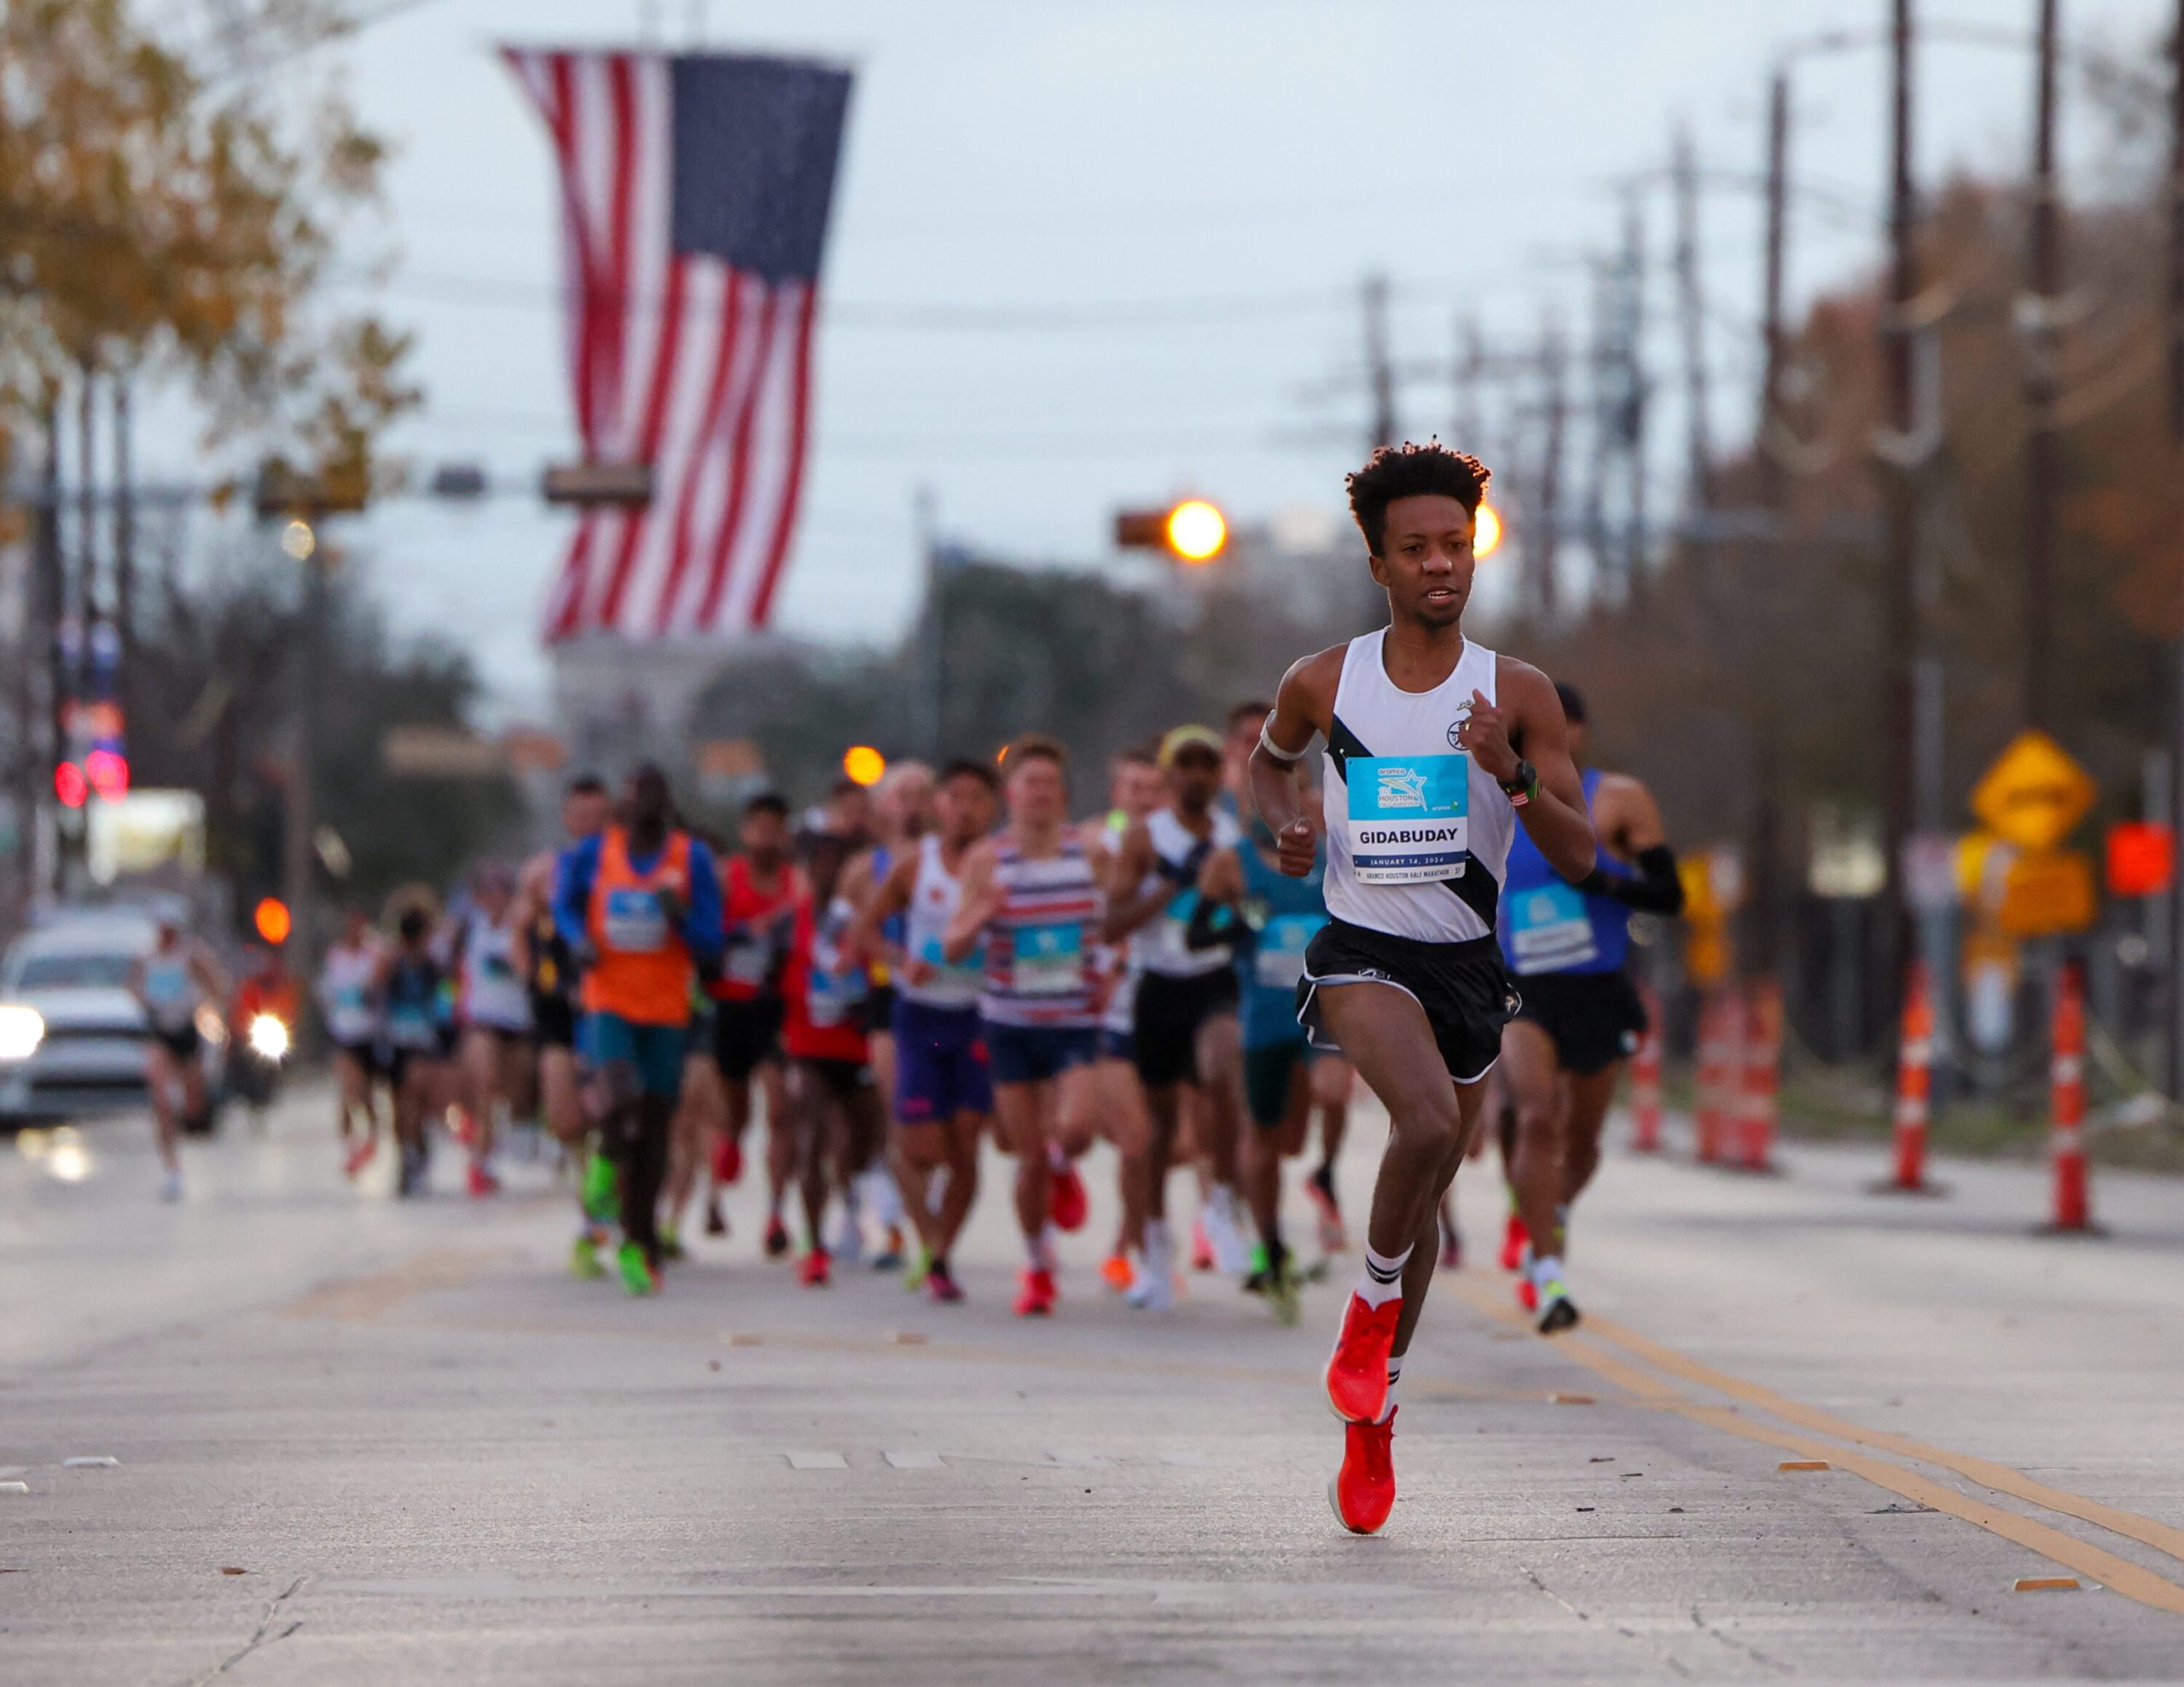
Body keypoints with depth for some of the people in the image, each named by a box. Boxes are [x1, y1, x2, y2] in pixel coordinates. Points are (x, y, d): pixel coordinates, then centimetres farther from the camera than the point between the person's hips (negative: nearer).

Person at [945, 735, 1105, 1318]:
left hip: (1078, 1022, 0)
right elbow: (952, 947, -2)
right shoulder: (987, 860, -3)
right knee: (1029, 1156, 3)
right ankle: (1038, 1266, 26)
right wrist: (978, 919, -24)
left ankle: (1062, 1168, 17)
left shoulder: (1092, 853, -1)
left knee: (1074, 1128, -22)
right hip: (1011, 1023, 0)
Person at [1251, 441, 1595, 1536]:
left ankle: (1372, 1416, 35)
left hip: (1467, 964, 3)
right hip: (1361, 951, -3)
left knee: (1425, 1192, 14)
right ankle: (1372, 1308, -5)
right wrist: (1285, 820, 0)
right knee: (1430, 1124, -31)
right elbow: (1268, 755, 22)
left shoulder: (1518, 694, -3)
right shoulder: (1324, 683, -2)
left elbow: (1578, 856, -6)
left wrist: (1512, 774, -23)